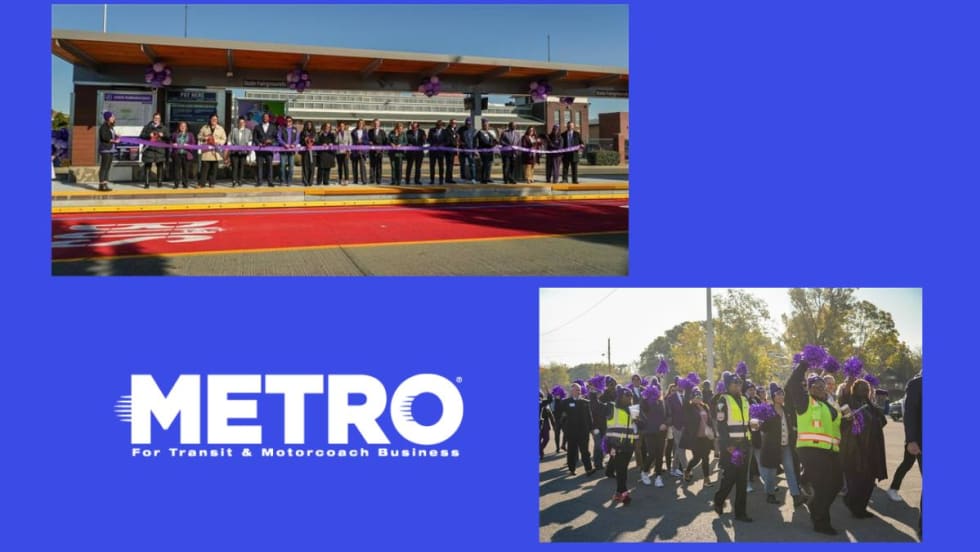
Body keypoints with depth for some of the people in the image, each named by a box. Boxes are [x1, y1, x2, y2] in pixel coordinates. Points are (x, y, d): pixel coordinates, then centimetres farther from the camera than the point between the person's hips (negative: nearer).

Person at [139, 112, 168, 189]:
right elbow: (141, 135, 3)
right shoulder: (147, 127, 8)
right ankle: (146, 183, -1)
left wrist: (163, 135, -13)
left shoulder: (163, 128, 12)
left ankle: (159, 182, 13)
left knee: (160, 166, 3)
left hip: (160, 149, 1)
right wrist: (148, 135, -15)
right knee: (147, 166, -4)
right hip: (149, 149, -1)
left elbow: (168, 137, 7)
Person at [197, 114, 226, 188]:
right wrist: (203, 138, -8)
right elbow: (199, 136, 13)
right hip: (206, 151, -1)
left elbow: (224, 139, 8)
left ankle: (211, 183, 11)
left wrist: (219, 142, -11)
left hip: (216, 151, 1)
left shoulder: (220, 129, 9)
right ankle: (201, 183, 0)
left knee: (214, 168, 3)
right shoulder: (204, 128, 9)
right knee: (204, 167, -4)